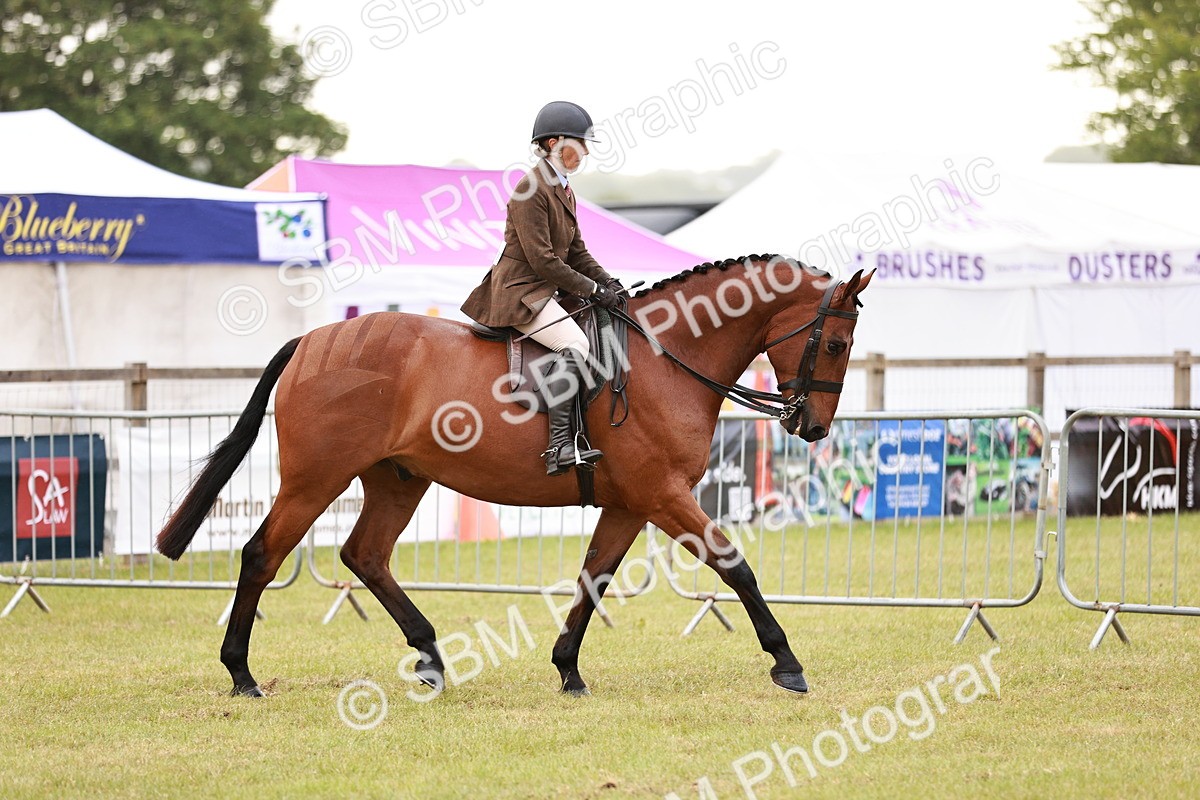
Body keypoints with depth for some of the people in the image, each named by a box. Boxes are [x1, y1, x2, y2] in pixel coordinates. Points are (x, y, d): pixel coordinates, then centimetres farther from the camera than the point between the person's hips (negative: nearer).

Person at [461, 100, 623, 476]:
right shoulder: (531, 190, -14)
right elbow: (541, 259, -19)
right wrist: (592, 290, -16)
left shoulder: (564, 192, 16)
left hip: (546, 291, 11)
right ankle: (559, 444, -35)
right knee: (575, 344, -29)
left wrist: (607, 282, 3)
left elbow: (577, 253, 20)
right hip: (520, 291, -11)